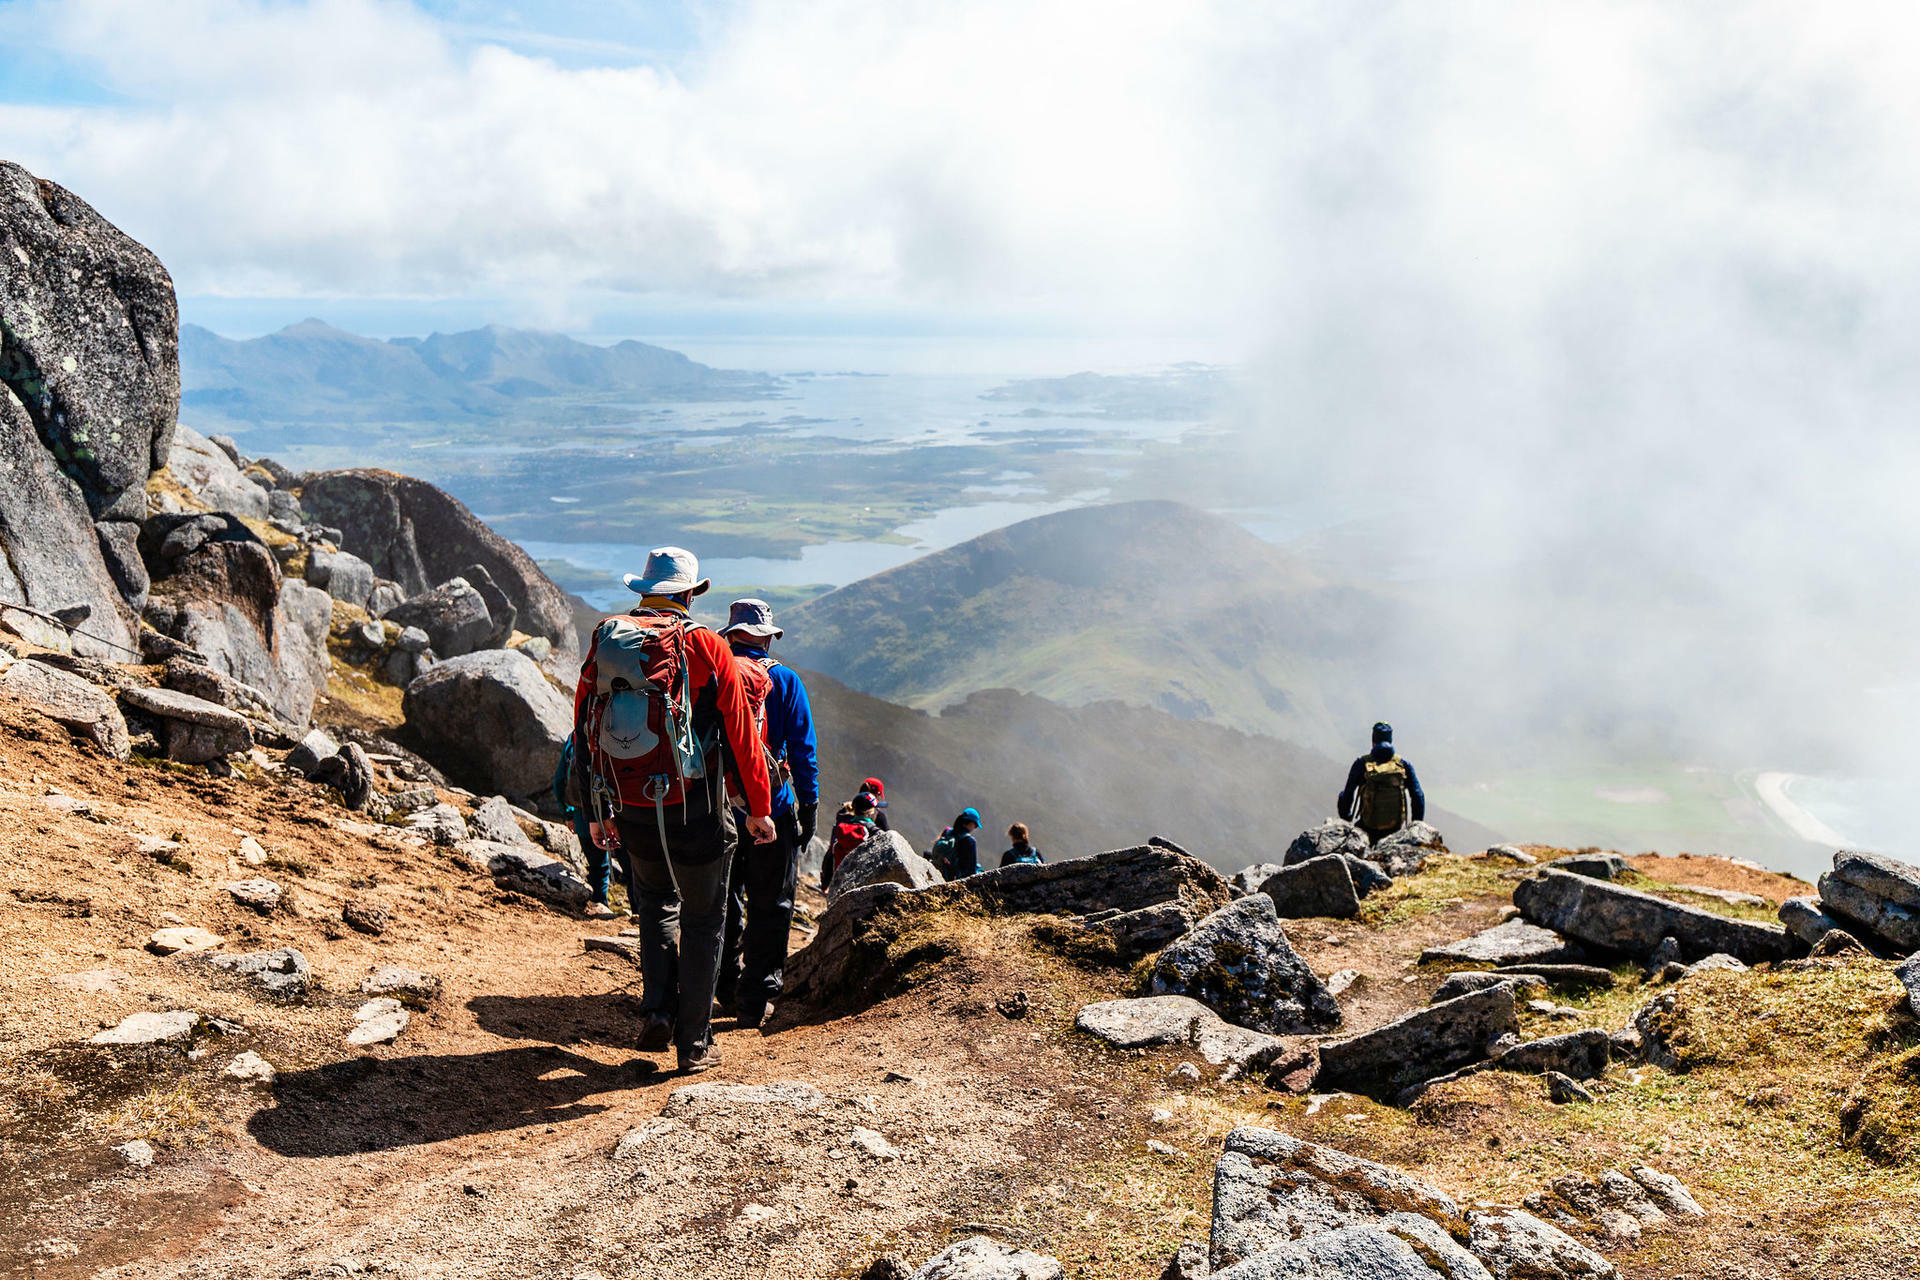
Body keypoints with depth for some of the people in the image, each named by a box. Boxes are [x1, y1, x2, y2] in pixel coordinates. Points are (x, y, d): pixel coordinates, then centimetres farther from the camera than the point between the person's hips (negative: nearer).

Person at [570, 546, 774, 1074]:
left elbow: (584, 728, 9)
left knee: (656, 900, 27)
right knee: (702, 918, 11)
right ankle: (694, 1042, 15)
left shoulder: (604, 640, 5)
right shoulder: (704, 646, -7)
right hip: (693, 805, -4)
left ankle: (658, 1010, 15)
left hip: (627, 806, 4)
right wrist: (759, 807, 3)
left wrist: (596, 812, 17)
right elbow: (742, 732, -6)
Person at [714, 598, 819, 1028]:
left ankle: (727, 988, 26)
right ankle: (754, 1000, 2)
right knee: (770, 905, 4)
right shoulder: (784, 680, -3)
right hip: (771, 807, -3)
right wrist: (809, 802, 2)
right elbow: (803, 748, -5)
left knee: (724, 901, 17)